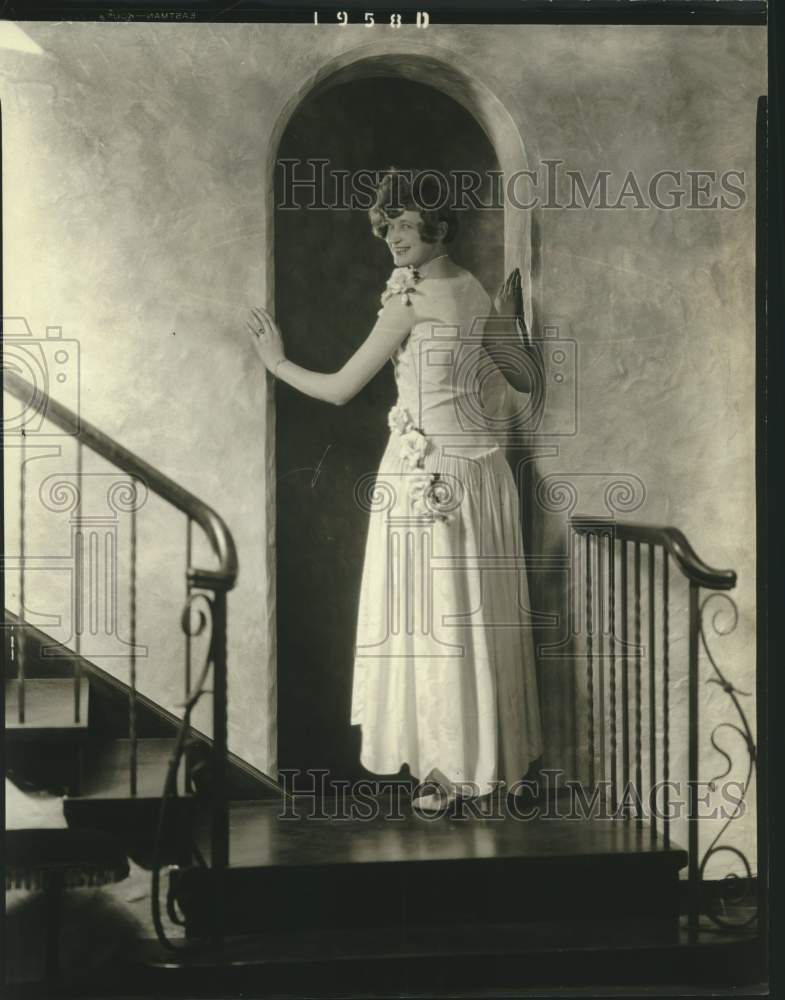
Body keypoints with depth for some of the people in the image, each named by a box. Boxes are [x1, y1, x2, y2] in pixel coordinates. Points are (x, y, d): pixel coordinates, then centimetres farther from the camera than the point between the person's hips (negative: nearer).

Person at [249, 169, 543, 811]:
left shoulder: (411, 298, -11)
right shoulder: (478, 294, 10)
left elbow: (338, 390, -7)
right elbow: (528, 379, 17)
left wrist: (277, 360, 8)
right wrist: (510, 319, 29)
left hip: (425, 470, -7)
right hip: (482, 464, 7)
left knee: (430, 614, 0)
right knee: (482, 614, 11)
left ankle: (447, 769, 5)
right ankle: (493, 758, 19)